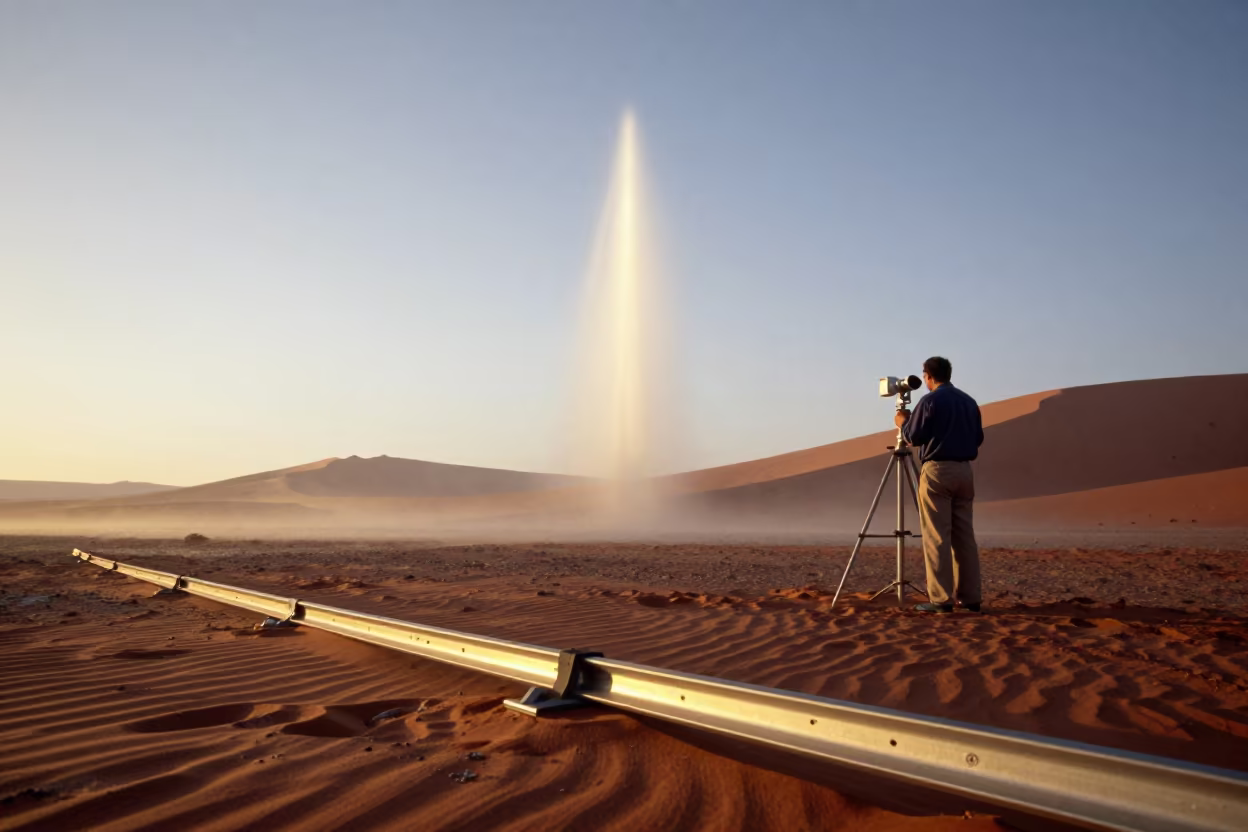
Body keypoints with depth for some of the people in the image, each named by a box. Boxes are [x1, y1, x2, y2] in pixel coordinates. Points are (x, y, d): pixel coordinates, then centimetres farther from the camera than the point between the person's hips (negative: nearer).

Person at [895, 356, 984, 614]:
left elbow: (913, 437, -7)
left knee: (936, 536, -5)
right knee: (964, 535, 9)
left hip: (937, 470, -6)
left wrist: (903, 422, 12)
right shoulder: (969, 401, 13)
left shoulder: (929, 401, -7)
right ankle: (970, 596, 10)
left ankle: (941, 599, -7)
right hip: (964, 471, 7)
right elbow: (978, 438, 16)